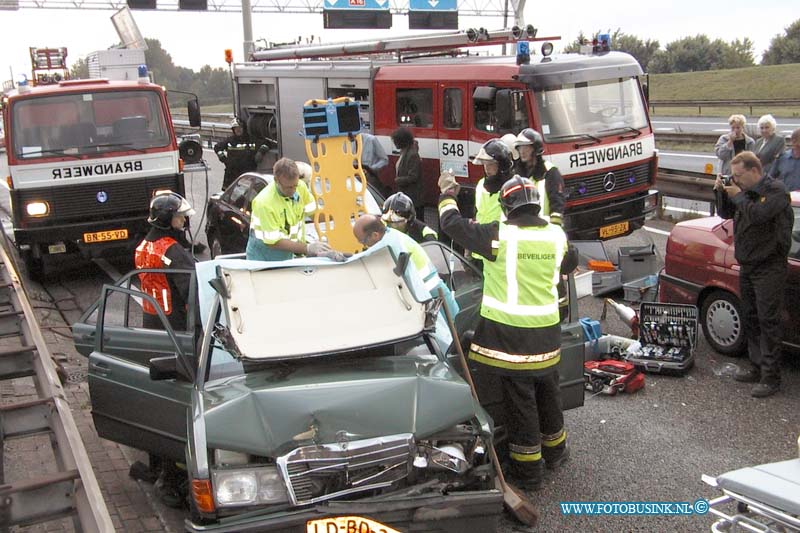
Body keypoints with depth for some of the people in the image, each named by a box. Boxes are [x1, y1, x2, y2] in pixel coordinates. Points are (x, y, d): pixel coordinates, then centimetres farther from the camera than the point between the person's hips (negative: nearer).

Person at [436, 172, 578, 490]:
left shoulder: (499, 235, -17)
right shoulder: (556, 235, -1)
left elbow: (452, 224, -8)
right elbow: (569, 264, 20)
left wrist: (447, 193, 8)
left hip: (508, 333, -5)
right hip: (546, 333, 5)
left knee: (519, 400, 6)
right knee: (547, 392, 24)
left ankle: (528, 469, 16)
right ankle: (555, 449, 42)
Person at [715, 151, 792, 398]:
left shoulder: (775, 191, -13)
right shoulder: (746, 191, 9)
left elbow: (758, 213, -28)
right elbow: (726, 213, 18)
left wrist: (738, 196, -14)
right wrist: (721, 192, 2)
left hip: (769, 268, -8)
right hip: (747, 267, 8)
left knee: (768, 322, -6)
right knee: (750, 319, 14)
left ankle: (771, 378, -1)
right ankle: (757, 368, 25)